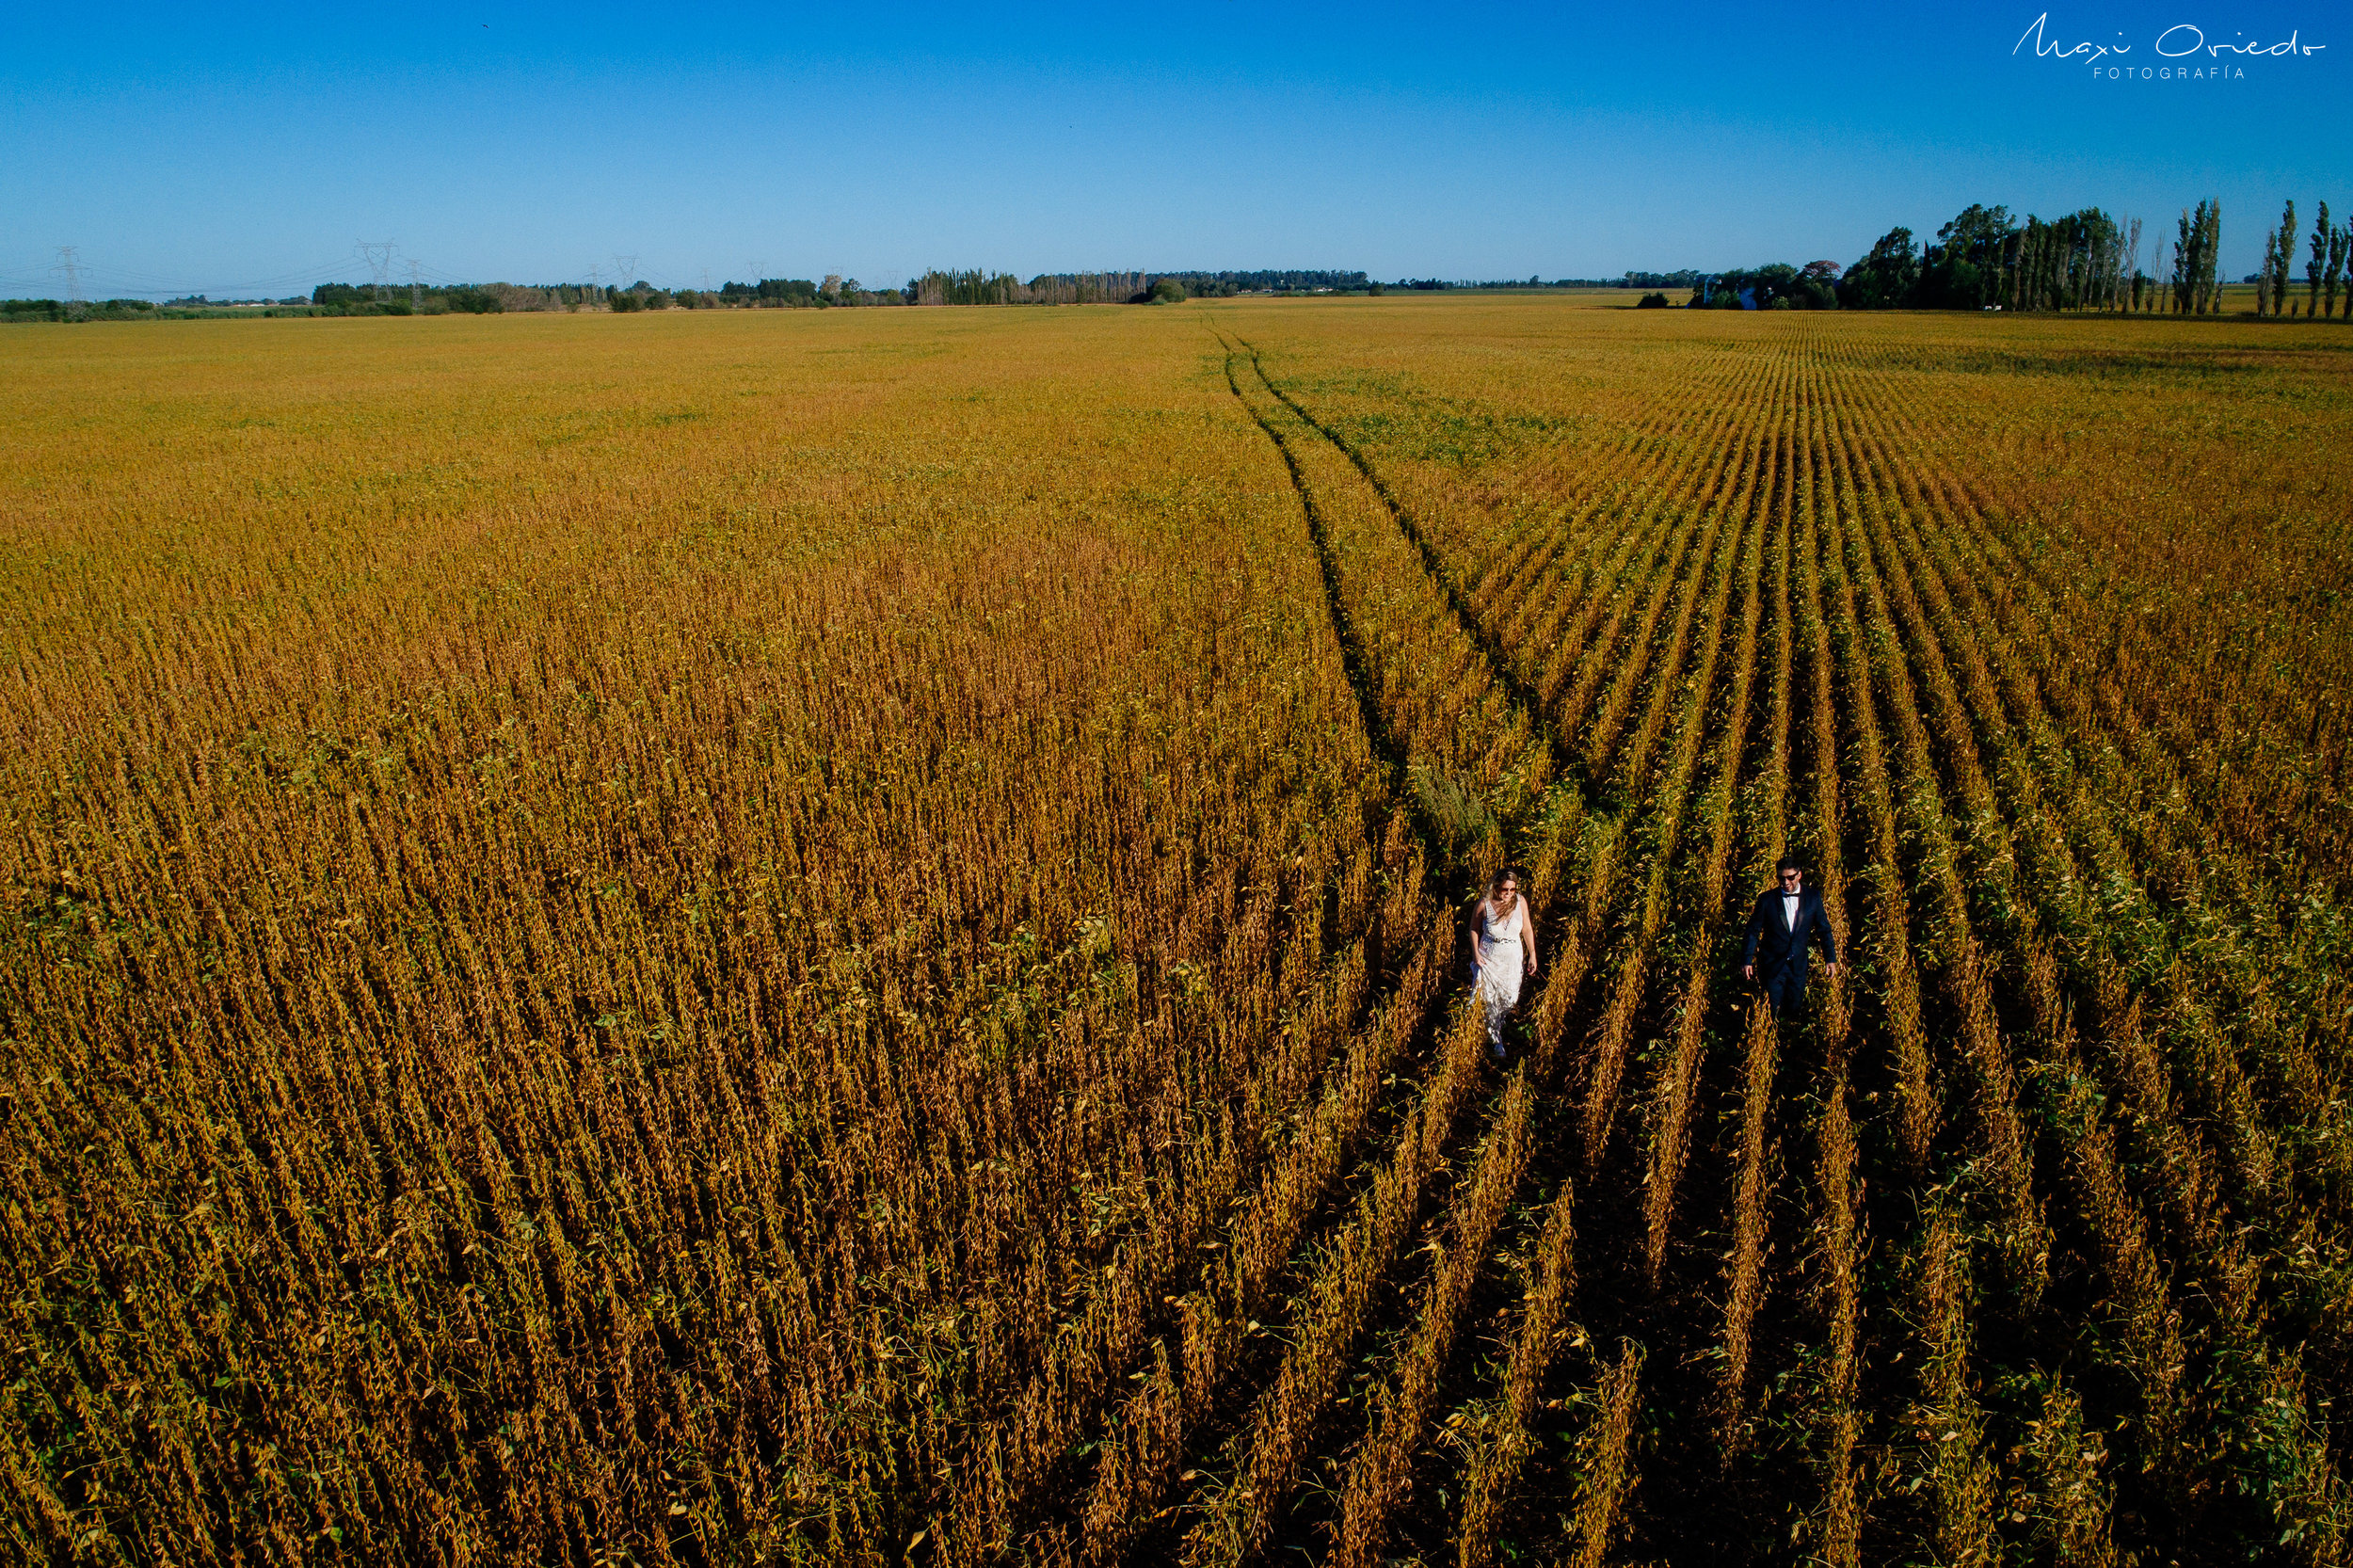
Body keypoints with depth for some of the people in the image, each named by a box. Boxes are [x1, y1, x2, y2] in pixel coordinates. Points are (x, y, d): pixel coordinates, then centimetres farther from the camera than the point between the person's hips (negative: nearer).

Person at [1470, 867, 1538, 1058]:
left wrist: (1532, 955, 3)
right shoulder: (1484, 904, -13)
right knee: (1490, 999, 0)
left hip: (1513, 959, 2)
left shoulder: (1520, 901, -9)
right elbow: (1474, 929, 1)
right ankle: (1495, 1040, 18)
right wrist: (1476, 954, -6)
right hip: (1488, 958, -2)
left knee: (1510, 999, 5)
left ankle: (1497, 1026, 34)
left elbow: (1527, 929, 2)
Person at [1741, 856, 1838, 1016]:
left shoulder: (1813, 898, -1)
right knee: (1772, 1011, 1)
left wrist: (1830, 958, 3)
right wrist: (1747, 961, -7)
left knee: (1795, 1009, 10)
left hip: (1798, 966, 2)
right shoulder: (1767, 900, -7)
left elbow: (1824, 929, 7)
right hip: (1772, 965, -2)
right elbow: (1753, 931, -3)